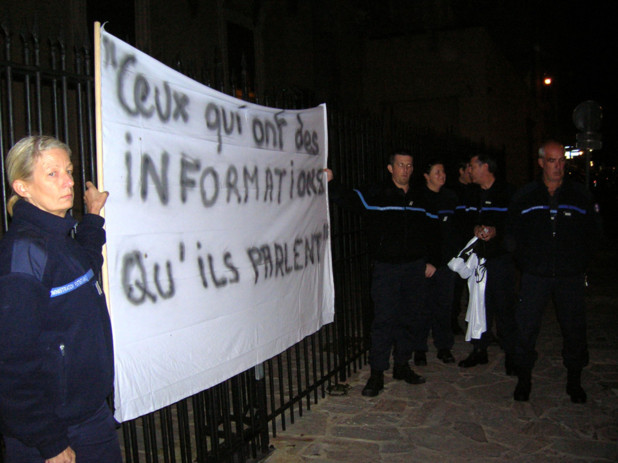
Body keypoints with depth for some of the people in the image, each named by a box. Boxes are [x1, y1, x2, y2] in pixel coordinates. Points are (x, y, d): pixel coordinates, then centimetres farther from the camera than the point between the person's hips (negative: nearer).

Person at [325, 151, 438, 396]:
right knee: (384, 320, -5)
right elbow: (348, 199, -17)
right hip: (386, 268, -4)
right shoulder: (375, 195, -2)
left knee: (410, 318, 10)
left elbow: (429, 233, 20)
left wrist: (429, 261, 15)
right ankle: (377, 373, 4)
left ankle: (402, 365, 25)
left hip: (415, 267, 5)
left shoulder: (418, 199, 12)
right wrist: (331, 183, -35)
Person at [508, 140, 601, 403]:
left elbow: (593, 233, 11)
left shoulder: (580, 195, 4)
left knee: (574, 329, 7)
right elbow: (513, 234, 10)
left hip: (570, 276, 0)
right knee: (526, 327, 1)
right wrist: (525, 262, 3)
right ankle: (524, 378, 18)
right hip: (535, 275, 0)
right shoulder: (524, 197, 3)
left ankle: (574, 380, 24)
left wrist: (579, 263, 4)